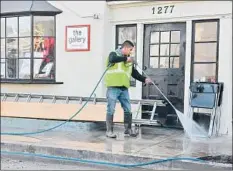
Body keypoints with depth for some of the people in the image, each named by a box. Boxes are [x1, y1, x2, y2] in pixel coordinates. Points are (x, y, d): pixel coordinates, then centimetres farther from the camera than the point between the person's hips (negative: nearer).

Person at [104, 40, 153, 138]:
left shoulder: (129, 61, 19)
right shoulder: (114, 54, 0)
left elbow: (135, 73, 17)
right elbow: (112, 59, -25)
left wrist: (144, 79, 4)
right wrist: (125, 58, -21)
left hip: (124, 88, 6)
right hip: (113, 87, -6)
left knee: (128, 109, 8)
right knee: (111, 110, -2)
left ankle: (128, 130, 19)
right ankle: (109, 131, 7)